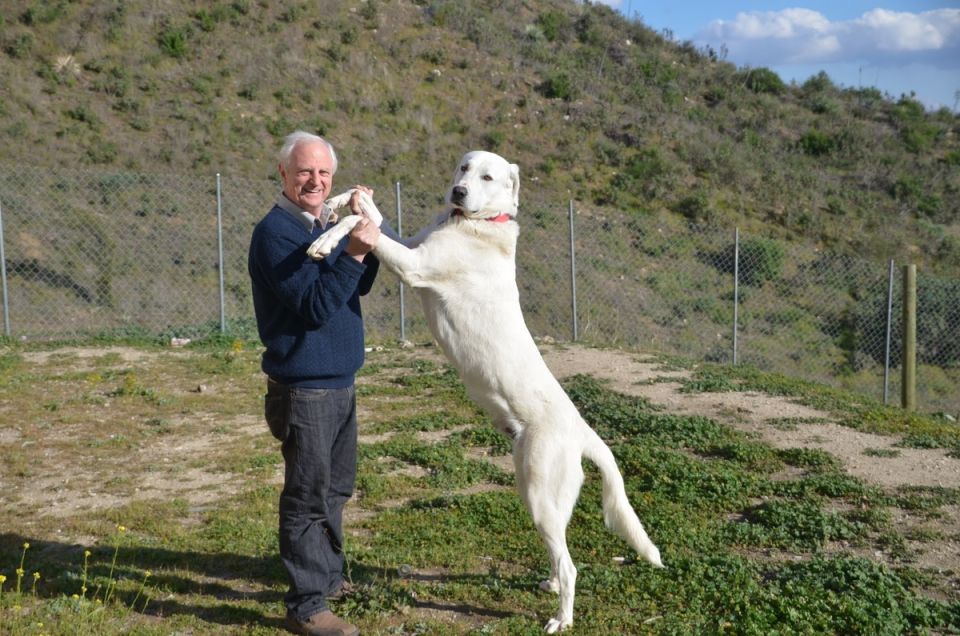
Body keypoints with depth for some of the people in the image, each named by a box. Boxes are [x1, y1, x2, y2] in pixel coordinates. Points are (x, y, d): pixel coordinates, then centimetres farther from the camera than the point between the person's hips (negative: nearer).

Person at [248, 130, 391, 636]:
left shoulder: (325, 225, 10)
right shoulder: (275, 232, -16)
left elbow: (359, 286, 8)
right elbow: (316, 306, -22)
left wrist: (363, 226, -3)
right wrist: (353, 252, -30)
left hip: (340, 384, 9)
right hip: (303, 390, -9)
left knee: (336, 488, 21)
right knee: (308, 496, -2)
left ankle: (327, 575, 38)